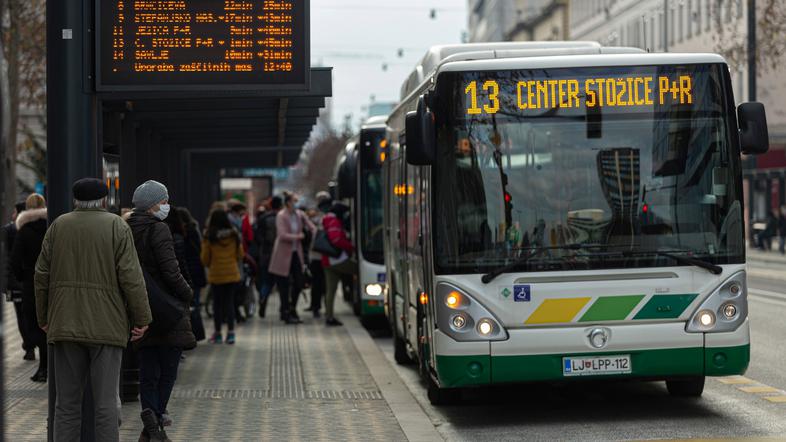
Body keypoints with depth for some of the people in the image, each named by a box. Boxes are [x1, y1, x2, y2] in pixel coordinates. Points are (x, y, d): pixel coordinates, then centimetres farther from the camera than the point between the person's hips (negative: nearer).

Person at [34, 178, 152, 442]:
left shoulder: (58, 226, 8)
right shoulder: (117, 227, -1)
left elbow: (41, 275, 8)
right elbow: (131, 277, -8)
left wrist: (43, 318, 16)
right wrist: (142, 318, -2)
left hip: (65, 324, 3)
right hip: (106, 326, -3)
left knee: (67, 402, 7)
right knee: (105, 403, -1)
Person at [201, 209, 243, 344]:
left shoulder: (209, 238, -12)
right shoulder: (234, 236, -4)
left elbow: (205, 259, -4)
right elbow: (240, 255, 5)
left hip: (216, 275, -2)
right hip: (232, 274, 2)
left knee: (217, 303, 8)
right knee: (230, 302, 8)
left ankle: (217, 333, 13)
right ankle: (230, 332, 3)